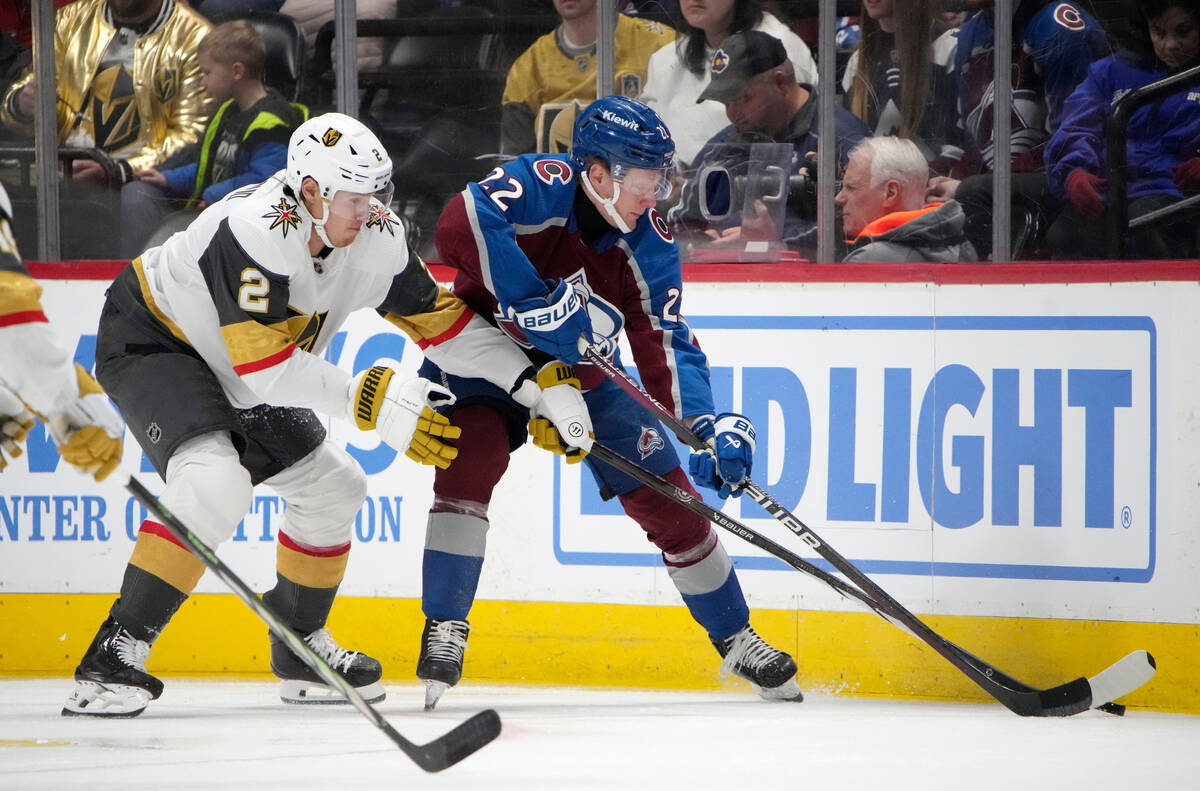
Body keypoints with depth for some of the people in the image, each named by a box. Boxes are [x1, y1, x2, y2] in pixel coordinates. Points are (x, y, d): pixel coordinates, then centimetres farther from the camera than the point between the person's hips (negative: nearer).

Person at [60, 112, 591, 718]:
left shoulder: (375, 239, -11)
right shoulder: (254, 231, -35)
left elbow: (443, 321, -1)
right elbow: (263, 366, -37)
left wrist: (538, 387, -9)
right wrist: (371, 401, -37)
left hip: (228, 373, 9)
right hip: (151, 342, -9)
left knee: (332, 485, 10)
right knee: (216, 481, -31)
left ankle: (300, 650, 28)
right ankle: (116, 654, -30)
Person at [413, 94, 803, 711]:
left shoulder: (649, 245, -14)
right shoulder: (541, 186, -28)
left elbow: (665, 345, -16)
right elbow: (461, 224, -46)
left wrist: (710, 425, -32)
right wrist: (538, 302, -47)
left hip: (584, 374, 4)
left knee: (668, 496, 0)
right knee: (473, 457, -33)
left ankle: (735, 640, 19)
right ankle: (444, 627, -21)